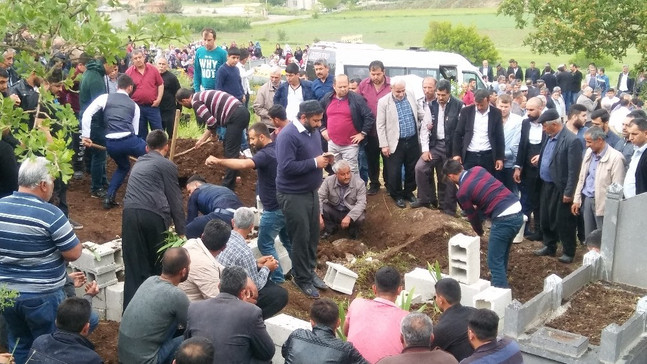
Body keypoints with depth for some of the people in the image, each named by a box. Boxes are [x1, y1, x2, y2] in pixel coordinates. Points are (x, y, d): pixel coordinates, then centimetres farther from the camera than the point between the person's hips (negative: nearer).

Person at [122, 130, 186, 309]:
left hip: (130, 214, 5)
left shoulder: (138, 163, 28)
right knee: (159, 265, 12)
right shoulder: (166, 165, 8)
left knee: (135, 267, 6)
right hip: (153, 214, -4)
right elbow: (175, 200, 6)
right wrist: (181, 232, 11)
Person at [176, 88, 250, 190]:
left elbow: (211, 122, -14)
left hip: (236, 116, -10)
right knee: (229, 145, 24)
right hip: (242, 111, 10)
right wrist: (201, 140, 35)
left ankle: (227, 186, -2)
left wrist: (212, 133, 10)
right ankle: (232, 176, 35)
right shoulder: (201, 96, 24)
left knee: (231, 151, -5)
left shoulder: (195, 102, -6)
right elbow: (212, 120, 28)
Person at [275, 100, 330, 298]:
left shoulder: (313, 131, 5)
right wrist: (315, 162, -24)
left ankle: (310, 271, 32)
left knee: (313, 235, 15)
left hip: (311, 192, 8)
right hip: (293, 195, -8)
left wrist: (324, 159, -3)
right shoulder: (288, 135, -21)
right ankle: (302, 278, 17)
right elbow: (287, 167, -28)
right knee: (300, 237, 1)